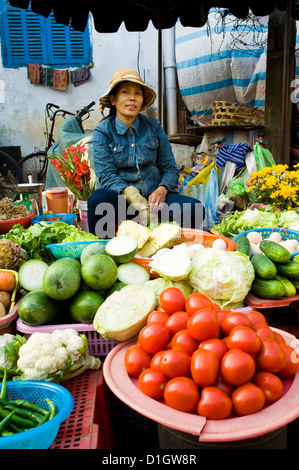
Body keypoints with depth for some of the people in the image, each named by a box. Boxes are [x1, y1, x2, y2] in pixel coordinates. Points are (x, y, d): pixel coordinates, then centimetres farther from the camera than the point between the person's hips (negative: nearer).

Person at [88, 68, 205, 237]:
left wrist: (162, 190, -14)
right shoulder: (103, 131, 3)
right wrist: (135, 198, -24)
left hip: (153, 196, 2)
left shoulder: (154, 127, 10)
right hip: (121, 199, -2)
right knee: (99, 198, -35)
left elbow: (170, 167, 10)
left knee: (195, 209, -24)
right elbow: (106, 175, -8)